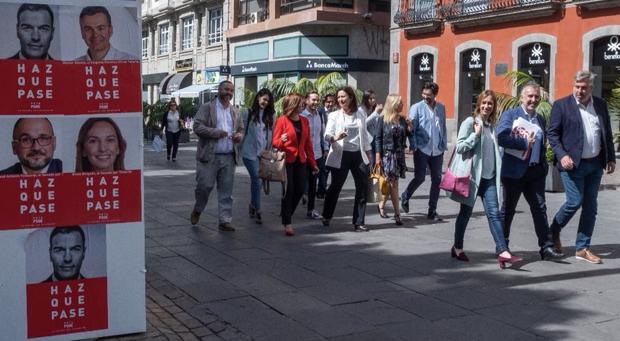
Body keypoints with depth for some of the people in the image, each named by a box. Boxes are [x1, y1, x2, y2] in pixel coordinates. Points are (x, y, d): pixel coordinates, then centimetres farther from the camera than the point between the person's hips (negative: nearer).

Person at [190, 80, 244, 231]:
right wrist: (217, 132, -16)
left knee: (226, 191, 5)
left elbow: (241, 129, 24)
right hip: (209, 156, -4)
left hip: (229, 157, 4)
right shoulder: (206, 108, 0)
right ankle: (197, 210, 24)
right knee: (205, 185, -3)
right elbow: (197, 127, -9)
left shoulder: (235, 111, 16)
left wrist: (239, 135, 0)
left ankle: (225, 220, 10)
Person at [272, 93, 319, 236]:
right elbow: (275, 142, -5)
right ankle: (287, 224, 2)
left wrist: (313, 163, 13)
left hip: (300, 161, 6)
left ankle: (286, 215, 24)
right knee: (289, 191, -6)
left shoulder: (304, 121, 9)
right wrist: (282, 141, -29)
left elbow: (308, 143, 13)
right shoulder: (281, 120, -7)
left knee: (300, 190, 4)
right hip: (286, 160, -5)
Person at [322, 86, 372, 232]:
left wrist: (367, 152, 15)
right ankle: (326, 217, 25)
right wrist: (334, 138, -35)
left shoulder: (361, 114, 8)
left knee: (363, 187, 0)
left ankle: (358, 222, 8)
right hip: (341, 156, -3)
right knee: (335, 187, 4)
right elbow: (327, 135, -12)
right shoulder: (334, 115, -1)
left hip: (359, 155, 3)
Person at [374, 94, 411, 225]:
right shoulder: (382, 119, -4)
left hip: (399, 154, 5)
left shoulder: (402, 119, 9)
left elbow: (406, 135, 17)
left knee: (392, 183, 7)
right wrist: (378, 155, -9)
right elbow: (378, 138, -4)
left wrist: (410, 129, -6)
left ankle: (382, 205, 27)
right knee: (393, 183, -5)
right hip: (387, 154, -5)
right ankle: (397, 213, -2)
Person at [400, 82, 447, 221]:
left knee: (437, 180, 4)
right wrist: (414, 146, -16)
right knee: (419, 178, -5)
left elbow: (443, 127, 14)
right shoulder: (417, 108, -3)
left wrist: (444, 145, 9)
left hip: (437, 151, 4)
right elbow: (411, 128, -7)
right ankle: (405, 197, 23)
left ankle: (432, 211, 14)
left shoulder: (441, 108, 9)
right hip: (422, 149, -4)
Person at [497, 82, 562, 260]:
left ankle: (546, 247, 6)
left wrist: (543, 165, 7)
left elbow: (541, 145, 21)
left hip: (535, 171, 5)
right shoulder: (509, 115, -5)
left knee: (540, 208, 3)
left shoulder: (541, 120, 15)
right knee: (508, 209, 7)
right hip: (514, 171, -5)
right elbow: (501, 137, -20)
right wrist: (524, 143, -18)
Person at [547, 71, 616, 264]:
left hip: (595, 164, 5)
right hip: (573, 164, -5)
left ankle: (582, 248, 14)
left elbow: (607, 133, 14)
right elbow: (553, 133, -6)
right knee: (575, 202, -8)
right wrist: (562, 155, -18)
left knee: (590, 206, 6)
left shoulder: (601, 104, 9)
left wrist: (611, 158, 9)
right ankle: (554, 231, 19)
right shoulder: (561, 105, -4)